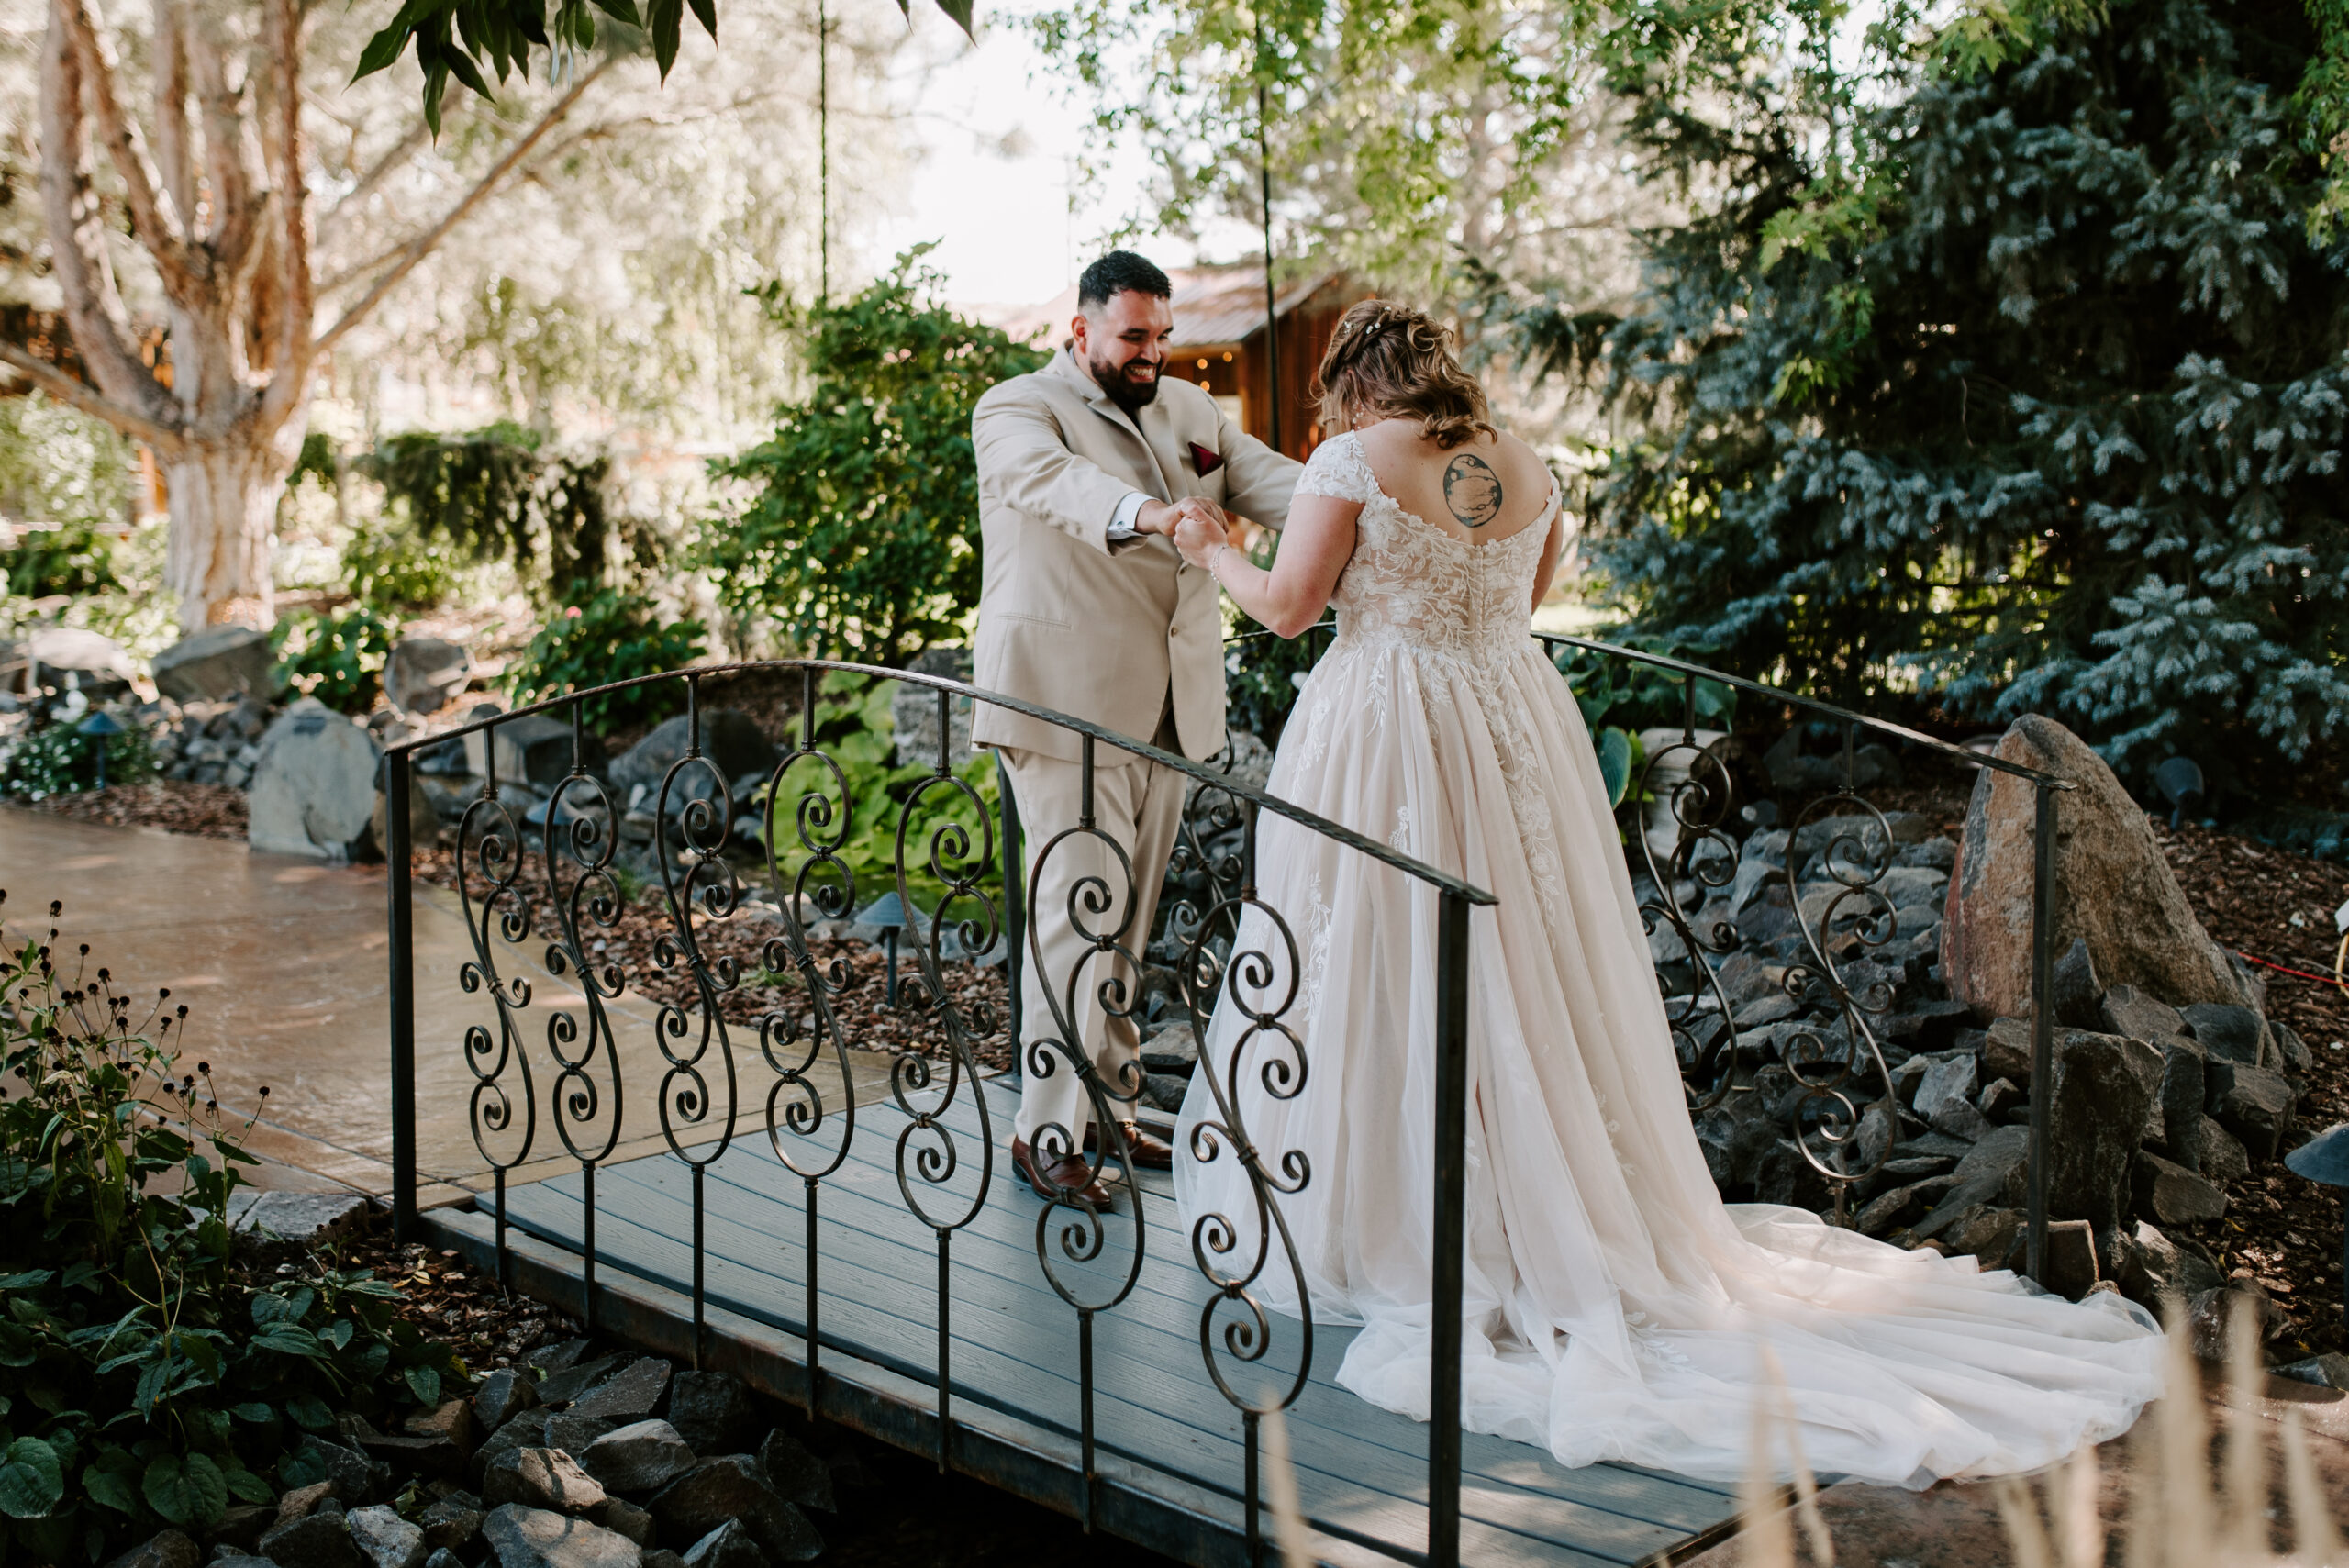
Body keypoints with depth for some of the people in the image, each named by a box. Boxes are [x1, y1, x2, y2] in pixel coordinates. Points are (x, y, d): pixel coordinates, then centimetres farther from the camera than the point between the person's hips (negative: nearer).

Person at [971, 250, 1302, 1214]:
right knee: (1075, 912, -8)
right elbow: (1055, 480, -27)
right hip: (1065, 702, -6)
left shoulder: (1189, 411, 16)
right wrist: (1149, 512, -47)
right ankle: (1047, 1133, 0)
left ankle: (1106, 1106, 22)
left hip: (1167, 710, 6)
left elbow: (1269, 479, 5)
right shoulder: (1016, 411, -5)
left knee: (1128, 919, 12)